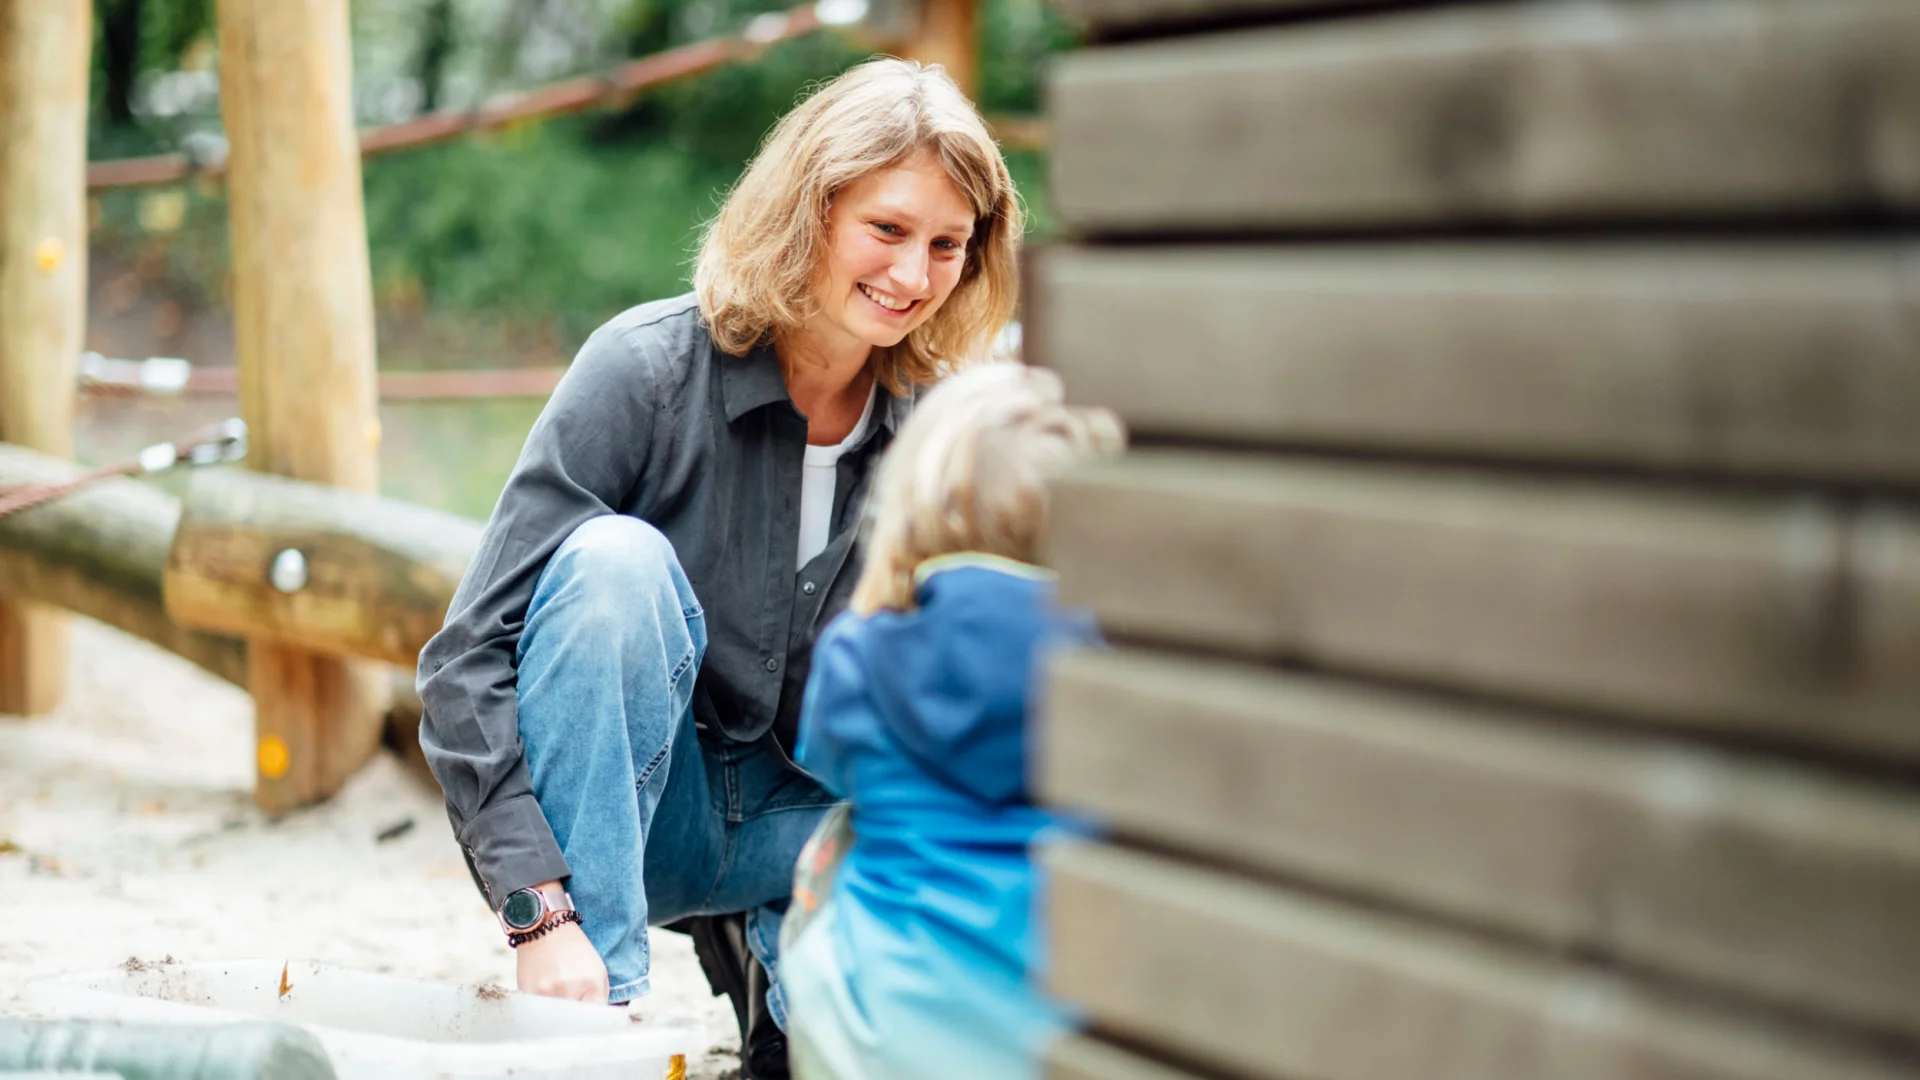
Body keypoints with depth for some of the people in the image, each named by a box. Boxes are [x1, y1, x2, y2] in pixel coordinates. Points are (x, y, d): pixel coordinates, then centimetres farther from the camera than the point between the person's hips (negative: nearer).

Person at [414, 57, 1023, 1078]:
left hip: (800, 816, 3)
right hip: (601, 802, -3)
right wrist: (543, 911, -33)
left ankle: (777, 957, 8)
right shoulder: (646, 370, -19)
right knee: (617, 556, -33)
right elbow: (468, 659, -23)